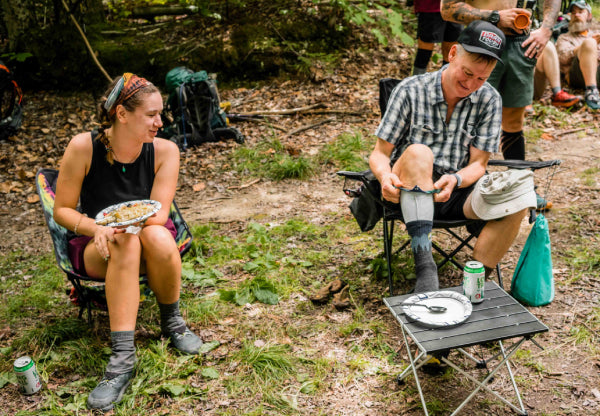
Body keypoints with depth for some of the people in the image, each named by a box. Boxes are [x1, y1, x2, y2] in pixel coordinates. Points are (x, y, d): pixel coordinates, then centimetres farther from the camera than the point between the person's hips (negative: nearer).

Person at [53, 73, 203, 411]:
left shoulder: (164, 150, -11)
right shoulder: (84, 147, -15)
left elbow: (159, 214, -15)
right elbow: (63, 210, -8)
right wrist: (98, 228, -27)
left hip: (148, 237, 1)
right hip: (95, 247, -1)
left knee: (158, 237, -34)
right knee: (125, 243, -36)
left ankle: (172, 320, -7)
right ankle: (123, 357, -35)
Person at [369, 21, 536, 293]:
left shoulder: (489, 100, 1)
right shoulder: (410, 90, -6)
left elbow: (478, 164, 0)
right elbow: (379, 153, -4)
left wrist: (455, 179, -24)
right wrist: (385, 176, -28)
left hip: (456, 192, 3)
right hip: (409, 192, -2)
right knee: (419, 153, -36)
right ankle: (424, 264, -40)